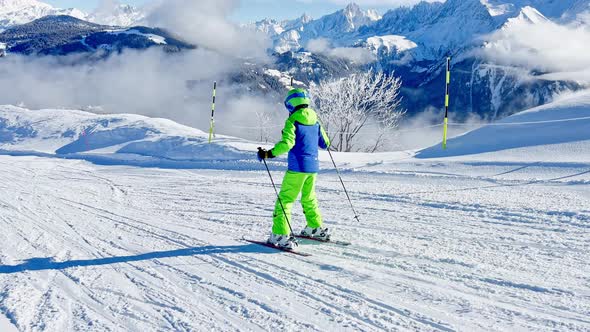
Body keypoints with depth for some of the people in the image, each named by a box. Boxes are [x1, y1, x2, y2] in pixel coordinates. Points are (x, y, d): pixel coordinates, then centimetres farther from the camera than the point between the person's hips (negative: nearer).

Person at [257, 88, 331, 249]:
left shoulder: (292, 121, -11)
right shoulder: (315, 121, 9)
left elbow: (287, 143, -24)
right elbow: (325, 143, 16)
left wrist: (269, 154, -18)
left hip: (298, 167, -7)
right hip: (313, 166, 7)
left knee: (285, 200, -4)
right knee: (309, 198, 24)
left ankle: (280, 236, -11)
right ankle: (316, 228, 32)